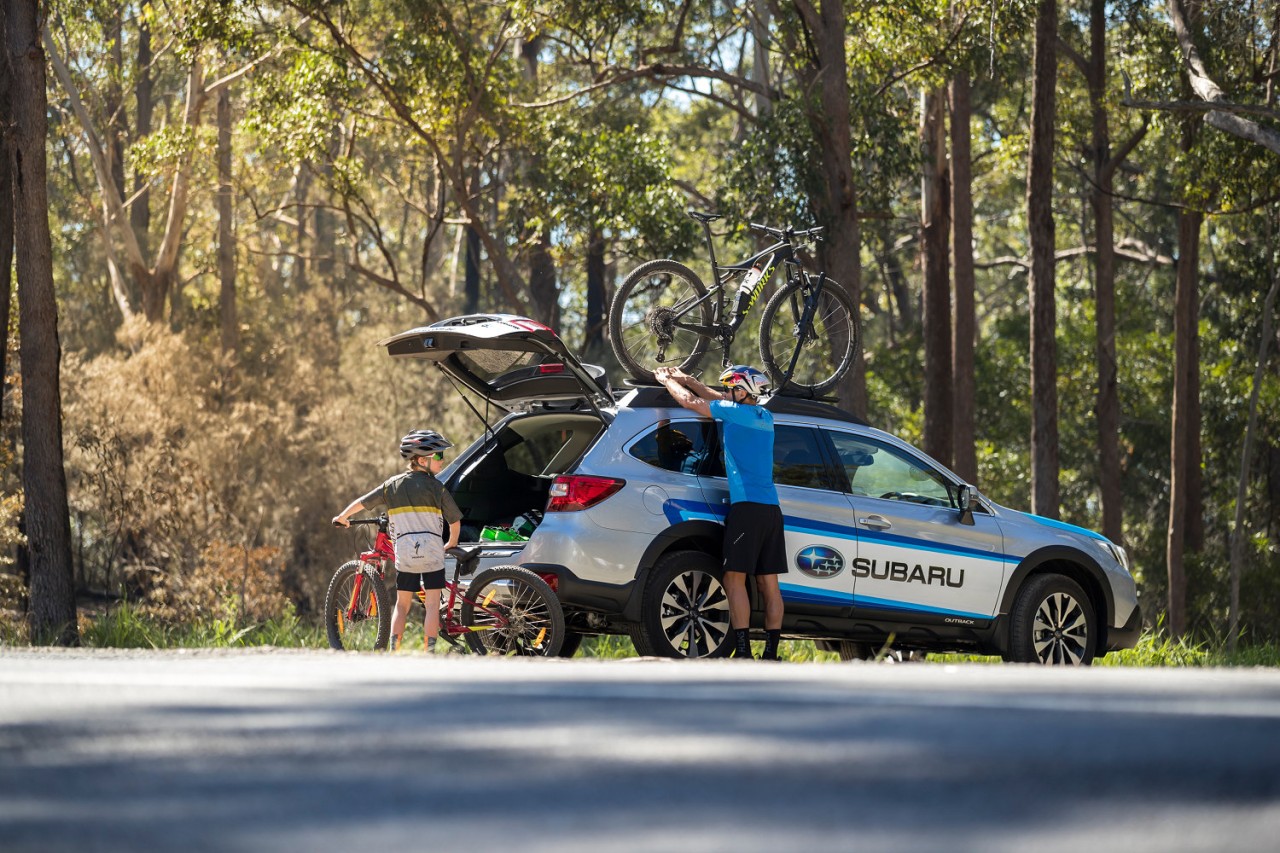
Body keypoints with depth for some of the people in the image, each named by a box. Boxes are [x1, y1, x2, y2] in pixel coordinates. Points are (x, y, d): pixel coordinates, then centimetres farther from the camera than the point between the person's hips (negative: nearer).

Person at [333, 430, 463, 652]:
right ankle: (429, 653, -6)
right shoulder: (435, 487, -1)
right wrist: (451, 544, 22)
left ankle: (393, 651, 2)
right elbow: (455, 521, 2)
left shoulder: (393, 485, 9)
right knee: (432, 605, 0)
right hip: (432, 551, -3)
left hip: (404, 552, 3)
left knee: (402, 605, 11)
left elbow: (362, 502, 15)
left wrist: (342, 517, 34)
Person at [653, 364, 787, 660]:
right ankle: (770, 654, 5)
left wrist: (667, 380, 19)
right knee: (768, 583, 6)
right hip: (771, 508, 8)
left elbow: (690, 402, 1)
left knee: (735, 578, -7)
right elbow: (717, 398, 29)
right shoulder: (764, 417, 16)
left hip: (746, 506, -8)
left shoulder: (736, 412, -7)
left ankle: (743, 652, -14)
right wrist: (684, 379, 33)